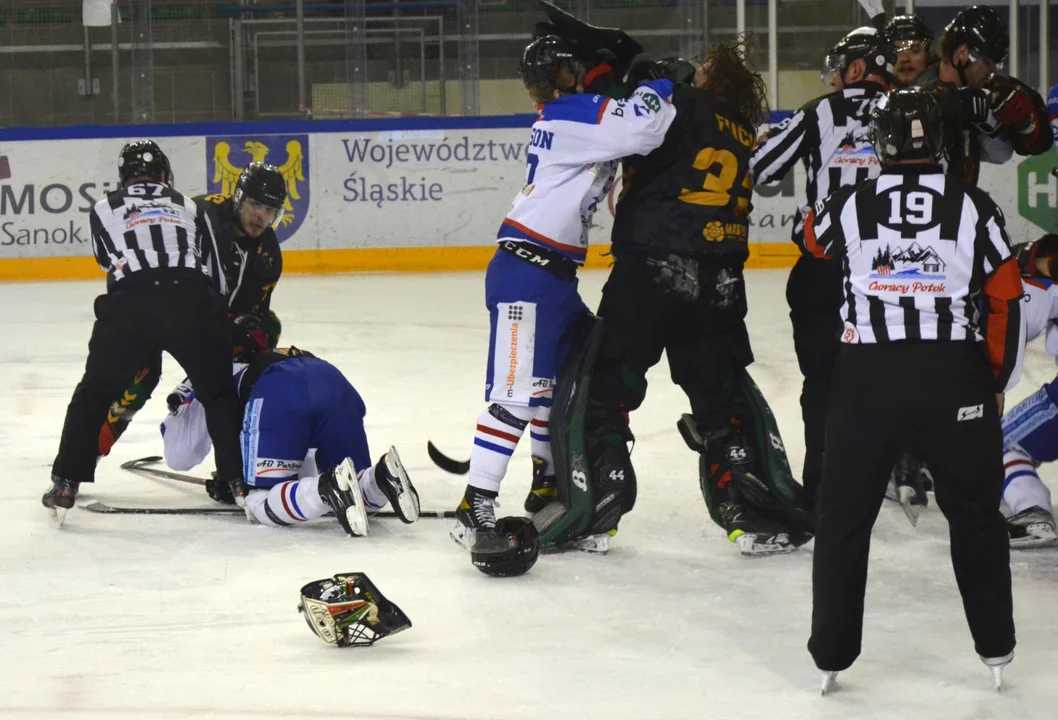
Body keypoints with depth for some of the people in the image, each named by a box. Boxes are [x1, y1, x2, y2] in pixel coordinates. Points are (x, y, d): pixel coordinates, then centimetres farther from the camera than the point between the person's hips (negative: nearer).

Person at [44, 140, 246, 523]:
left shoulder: (103, 210, 24)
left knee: (94, 393, 14)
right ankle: (241, 480, 10)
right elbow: (216, 277, 24)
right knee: (220, 392, 18)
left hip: (130, 304, -1)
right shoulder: (189, 208, 27)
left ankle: (65, 486, 8)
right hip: (192, 301, 1)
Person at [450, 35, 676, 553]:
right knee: (516, 391, -14)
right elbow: (642, 128, -24)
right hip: (526, 272, -11)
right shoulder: (573, 113, -13)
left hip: (554, 275, 11)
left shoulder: (574, 116, 18)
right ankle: (474, 509, -16)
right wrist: (659, 87, -5)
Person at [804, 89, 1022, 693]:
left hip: (867, 376, 0)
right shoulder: (973, 207, -2)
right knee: (975, 512, 15)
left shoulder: (851, 206, 0)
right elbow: (1006, 302, 0)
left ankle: (832, 654, 11)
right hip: (954, 379, 0)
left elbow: (814, 236, 24)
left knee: (845, 514, 11)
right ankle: (996, 648, 18)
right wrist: (996, 382, 10)